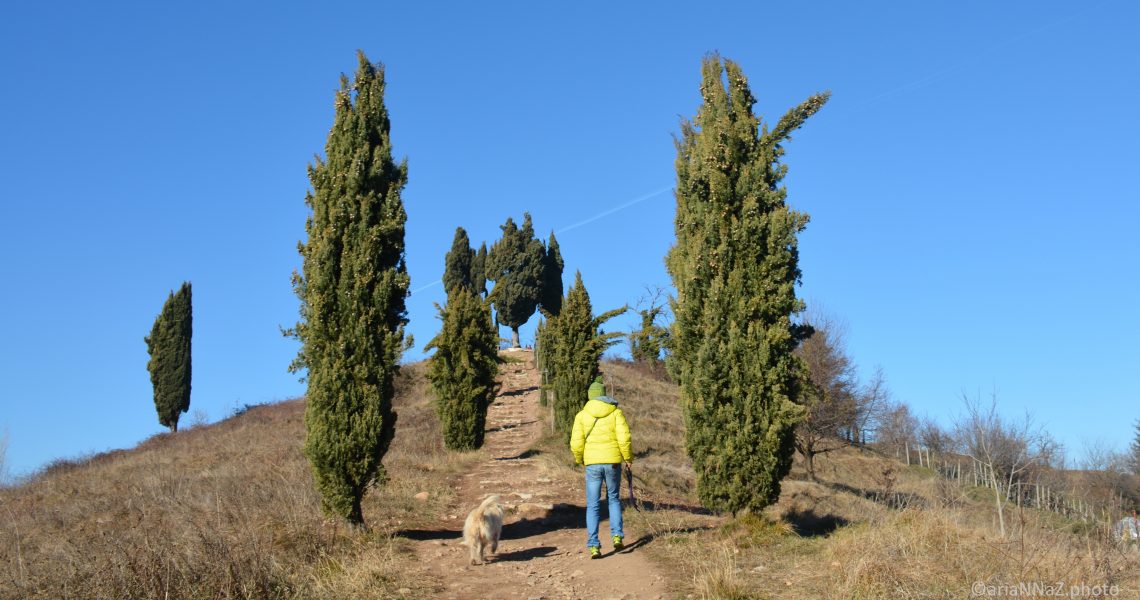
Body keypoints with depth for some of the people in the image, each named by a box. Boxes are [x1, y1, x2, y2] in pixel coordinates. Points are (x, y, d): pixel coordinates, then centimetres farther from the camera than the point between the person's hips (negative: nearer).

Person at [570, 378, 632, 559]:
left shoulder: (582, 415, 2)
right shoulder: (616, 412, 1)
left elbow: (576, 443, -4)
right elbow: (624, 437, -8)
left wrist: (579, 459, 15)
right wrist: (627, 457, 7)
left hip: (592, 463, 0)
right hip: (613, 462, 0)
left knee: (592, 505, 6)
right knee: (613, 498, 21)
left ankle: (593, 546, -2)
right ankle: (617, 535, 9)